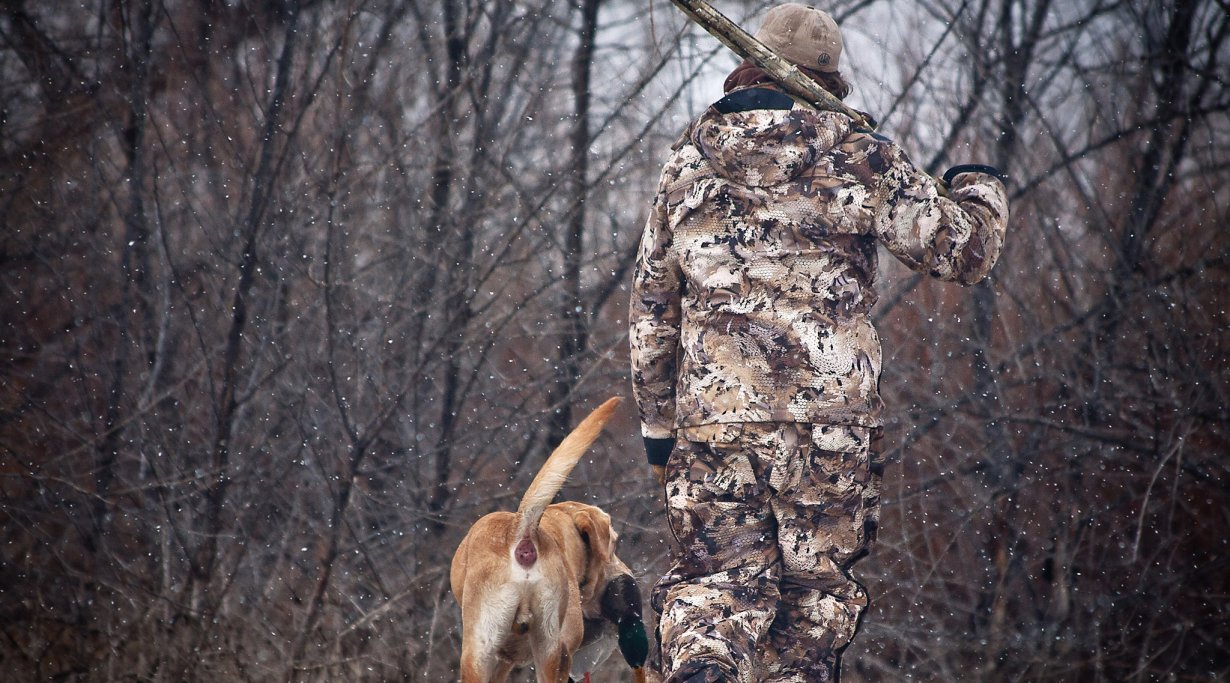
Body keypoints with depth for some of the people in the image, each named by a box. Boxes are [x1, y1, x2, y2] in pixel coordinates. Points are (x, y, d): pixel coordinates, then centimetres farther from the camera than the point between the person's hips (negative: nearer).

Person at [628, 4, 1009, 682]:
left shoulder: (686, 163, 10)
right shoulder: (858, 157, -1)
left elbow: (650, 307, 13)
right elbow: (961, 248, 2)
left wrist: (658, 424, 21)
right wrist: (980, 191, 25)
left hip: (712, 418, 2)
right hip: (832, 420, -2)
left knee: (716, 579, 3)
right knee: (814, 590, 10)